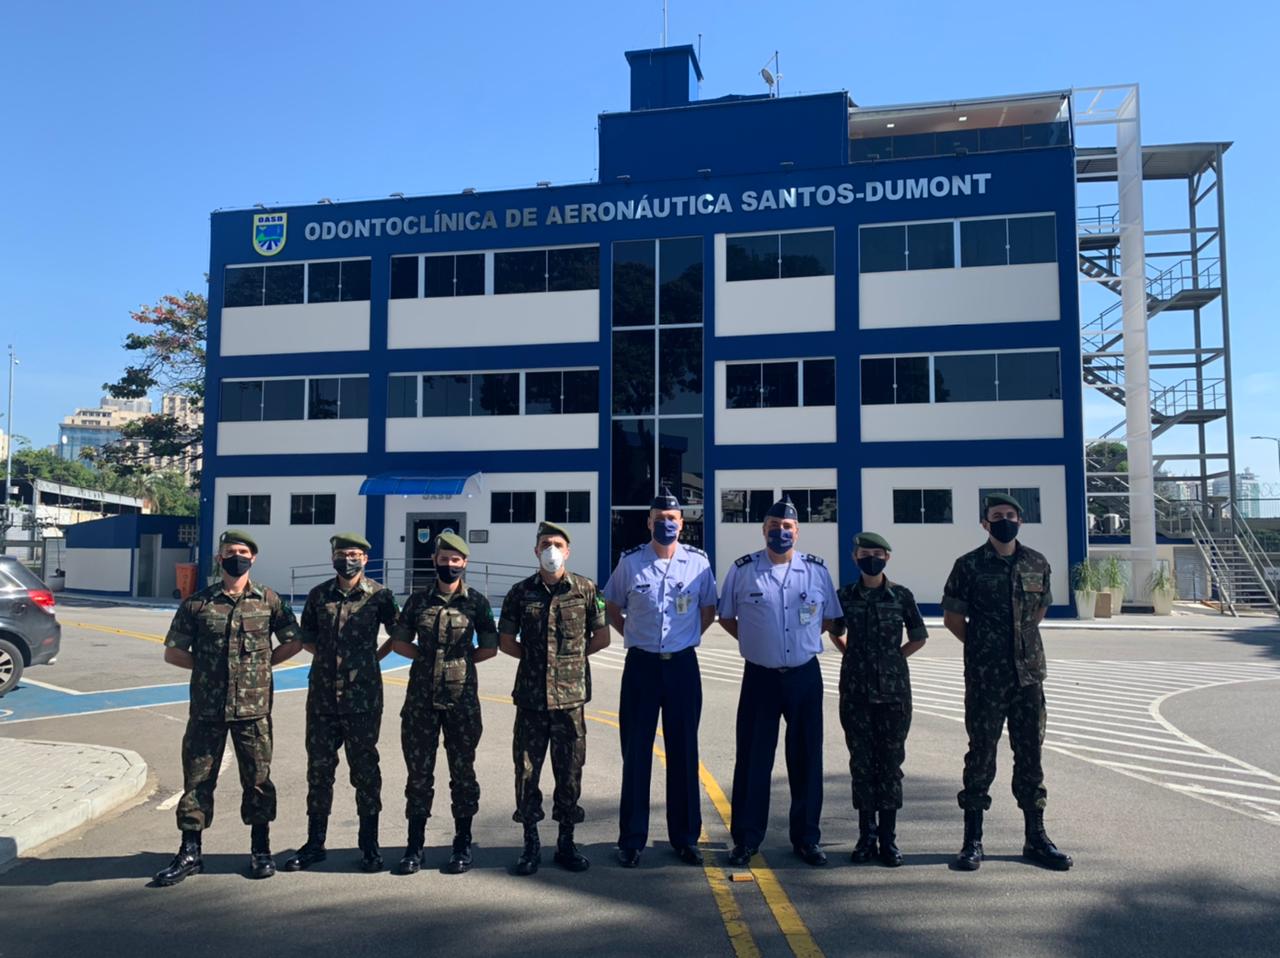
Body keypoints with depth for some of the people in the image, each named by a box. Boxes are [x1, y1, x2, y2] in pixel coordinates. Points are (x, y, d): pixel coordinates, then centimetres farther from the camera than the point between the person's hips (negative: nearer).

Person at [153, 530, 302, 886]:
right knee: (197, 779, 6)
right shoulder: (197, 602, 2)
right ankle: (190, 852, 19)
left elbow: (293, 643, 8)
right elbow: (173, 652, 7)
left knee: (257, 778, 8)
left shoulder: (269, 601, 2)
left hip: (253, 708, 0)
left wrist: (262, 664, 3)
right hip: (206, 708, 0)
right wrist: (207, 666, 0)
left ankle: (260, 850, 22)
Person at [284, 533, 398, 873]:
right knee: (319, 769, 10)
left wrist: (375, 657, 2)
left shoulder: (379, 595, -3)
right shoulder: (318, 595, 5)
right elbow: (306, 638, 16)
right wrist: (330, 655, 7)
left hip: (362, 698, -3)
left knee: (365, 770, 5)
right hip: (322, 696, 3)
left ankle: (369, 845, 17)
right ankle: (314, 843, 23)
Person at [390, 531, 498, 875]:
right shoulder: (418, 599, 6)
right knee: (418, 770, 7)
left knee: (462, 770, 6)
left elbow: (489, 647, 4)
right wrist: (429, 658, 2)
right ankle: (415, 844, 18)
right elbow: (400, 641, 11)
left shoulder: (476, 601, 1)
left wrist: (460, 660, 0)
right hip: (421, 697, 2)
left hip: (461, 697, -1)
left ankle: (463, 844, 18)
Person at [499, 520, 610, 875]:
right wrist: (536, 657, 2)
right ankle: (531, 843, 20)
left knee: (569, 770, 7)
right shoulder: (521, 591, 3)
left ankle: (566, 842, 21)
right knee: (526, 769, 6)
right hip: (531, 695, 1)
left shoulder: (585, 589, 1)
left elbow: (602, 637, 7)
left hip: (570, 695, -1)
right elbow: (506, 641, 9)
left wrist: (573, 656, 2)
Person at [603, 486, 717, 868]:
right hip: (641, 664, 0)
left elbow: (709, 610, 12)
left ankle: (685, 837, 20)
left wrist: (686, 636, 5)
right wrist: (633, 634, 4)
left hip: (682, 665, 1)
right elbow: (611, 606, 12)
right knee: (635, 751, 5)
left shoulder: (698, 561, -1)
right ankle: (632, 839, 15)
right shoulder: (630, 561, -1)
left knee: (683, 751, 8)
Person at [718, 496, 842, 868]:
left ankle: (807, 837, 23)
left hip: (805, 675, 1)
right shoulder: (743, 569, -2)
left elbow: (830, 620, 12)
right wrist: (756, 640, 3)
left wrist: (803, 639, 5)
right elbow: (726, 617, 9)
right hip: (760, 676, -1)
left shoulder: (817, 569, 1)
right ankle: (746, 839, 16)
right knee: (753, 758, 4)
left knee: (806, 758, 9)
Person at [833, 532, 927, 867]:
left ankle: (889, 838, 12)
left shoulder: (902, 595, 0)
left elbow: (919, 637, 10)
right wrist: (855, 655, 10)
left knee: (890, 762, 3)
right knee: (861, 762, 4)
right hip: (856, 691, 1)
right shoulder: (845, 596, 3)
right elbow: (835, 632, 19)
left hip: (893, 690, -1)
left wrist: (893, 657, 5)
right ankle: (866, 835, 15)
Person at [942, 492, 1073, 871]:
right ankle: (973, 839, 12)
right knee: (981, 754, 3)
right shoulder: (969, 565, -5)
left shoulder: (1037, 563, 6)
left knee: (1030, 754, 10)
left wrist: (1020, 640, 13)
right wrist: (983, 647, 4)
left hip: (1029, 673, 4)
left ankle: (1036, 837, 21)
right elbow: (952, 617, 0)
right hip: (985, 679, -3)